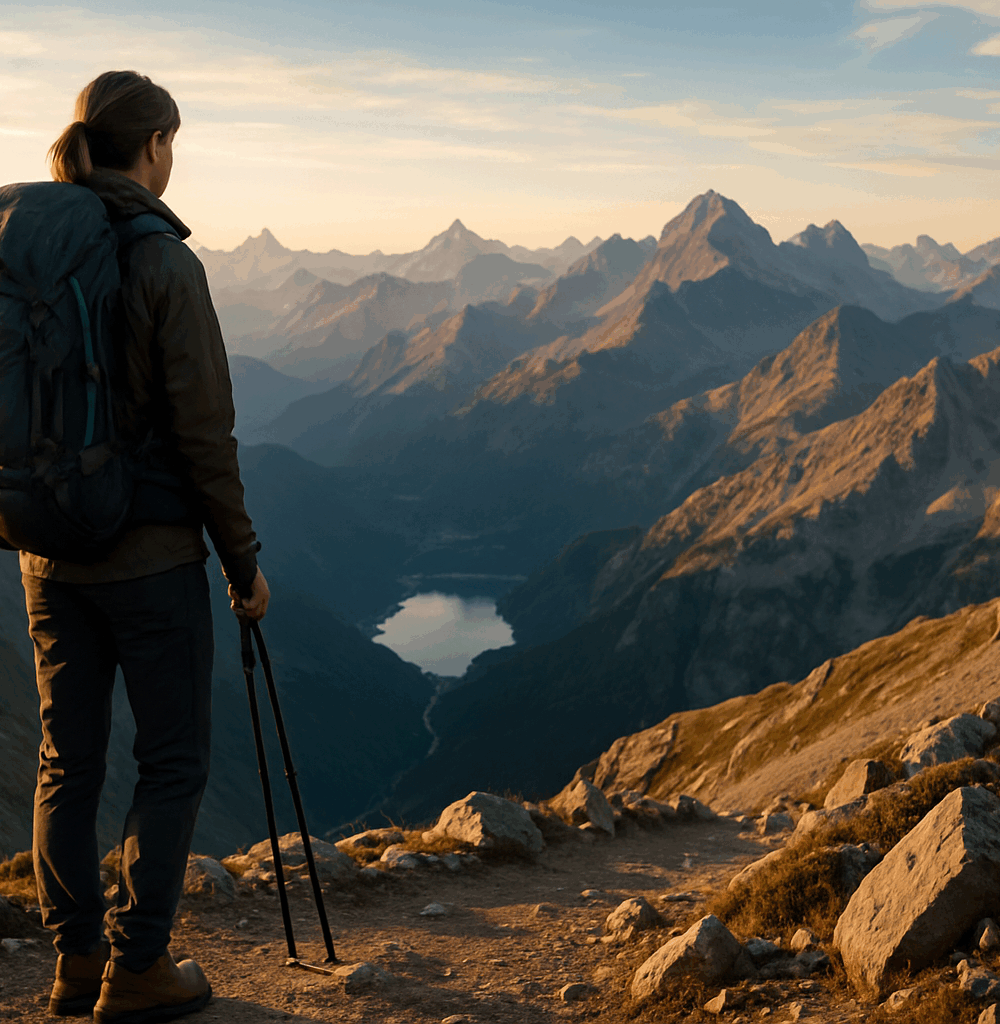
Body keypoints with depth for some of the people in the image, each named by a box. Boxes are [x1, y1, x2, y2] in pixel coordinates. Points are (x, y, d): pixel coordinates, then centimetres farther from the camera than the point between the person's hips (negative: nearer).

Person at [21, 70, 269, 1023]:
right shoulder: (163, 261, -15)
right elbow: (203, 431, -15)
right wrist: (244, 559, -5)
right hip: (149, 549, -6)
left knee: (67, 758, 14)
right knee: (173, 759, 7)